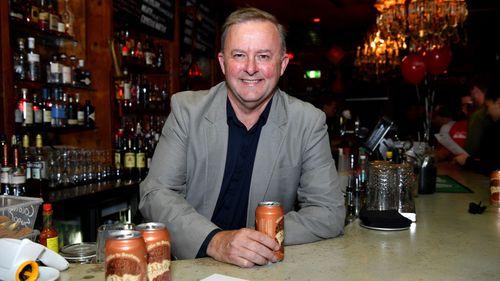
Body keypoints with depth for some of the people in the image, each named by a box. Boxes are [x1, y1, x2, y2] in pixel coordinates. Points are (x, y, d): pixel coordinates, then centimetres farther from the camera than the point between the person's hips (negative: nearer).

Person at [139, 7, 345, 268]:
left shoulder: (308, 121, -6)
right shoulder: (186, 109, -5)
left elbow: (330, 211, -6)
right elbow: (155, 194, -10)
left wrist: (262, 240, -20)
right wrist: (214, 240, -26)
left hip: (267, 268, 1)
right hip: (190, 263, 0)